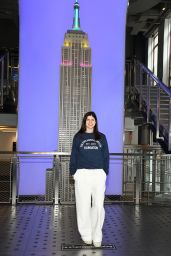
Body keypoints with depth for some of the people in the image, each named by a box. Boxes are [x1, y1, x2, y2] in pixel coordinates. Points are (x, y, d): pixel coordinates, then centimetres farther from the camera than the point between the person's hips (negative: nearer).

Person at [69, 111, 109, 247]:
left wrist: (105, 172, 3)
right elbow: (73, 156, 8)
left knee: (98, 205, -2)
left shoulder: (101, 137, 12)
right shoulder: (78, 137, 9)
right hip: (82, 174, -1)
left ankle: (97, 236, 6)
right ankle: (86, 234, 12)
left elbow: (106, 156, 11)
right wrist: (73, 172, 1)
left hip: (99, 174, 1)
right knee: (84, 204, 0)